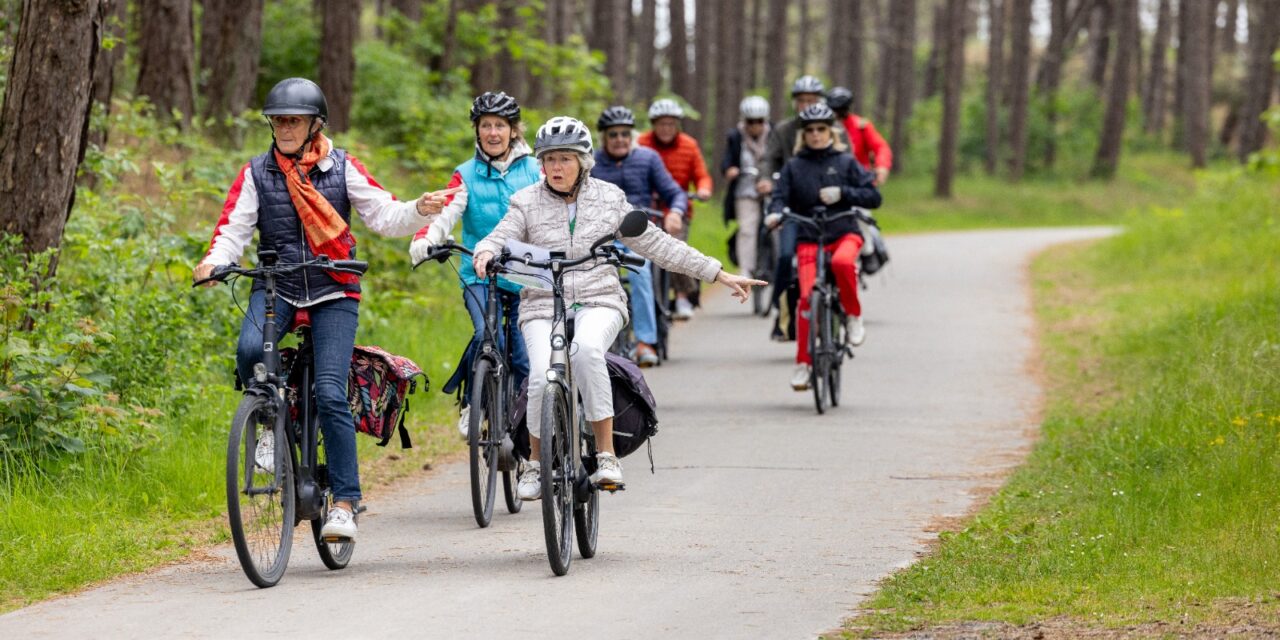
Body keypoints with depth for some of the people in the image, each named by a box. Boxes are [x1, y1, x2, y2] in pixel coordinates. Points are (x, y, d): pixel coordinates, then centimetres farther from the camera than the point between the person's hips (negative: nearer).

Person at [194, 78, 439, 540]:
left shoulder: (342, 168, 1)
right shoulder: (257, 174, 3)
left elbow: (383, 216, -1)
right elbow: (235, 227, -2)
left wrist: (419, 211, -21)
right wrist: (215, 261, -22)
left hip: (333, 293, -1)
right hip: (276, 288, 1)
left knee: (330, 394, -14)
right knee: (250, 348, -32)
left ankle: (344, 503, -8)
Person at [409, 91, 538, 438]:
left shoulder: (533, 171, 9)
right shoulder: (467, 175, 6)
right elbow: (445, 213, -8)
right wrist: (424, 239, -29)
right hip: (481, 276, -1)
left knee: (527, 360, -3)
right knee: (488, 337, -27)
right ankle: (472, 405, -4)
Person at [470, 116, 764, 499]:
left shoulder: (608, 199, 9)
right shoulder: (527, 203, 6)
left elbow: (655, 244, 13)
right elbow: (498, 240, -4)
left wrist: (719, 274, 13)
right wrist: (486, 254, -31)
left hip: (598, 303, 0)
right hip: (543, 306, 0)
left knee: (586, 349, -36)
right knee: (543, 375, -26)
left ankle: (606, 455, -29)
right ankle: (536, 463, 2)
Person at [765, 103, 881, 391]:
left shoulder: (846, 162, 7)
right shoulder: (793, 167, 9)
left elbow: (873, 196, 3)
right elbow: (781, 196, 2)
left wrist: (842, 193, -13)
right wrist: (775, 213, -21)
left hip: (844, 231, -1)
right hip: (808, 238, 1)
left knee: (842, 262, -36)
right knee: (807, 297, -14)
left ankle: (853, 315, -11)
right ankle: (802, 362, -3)